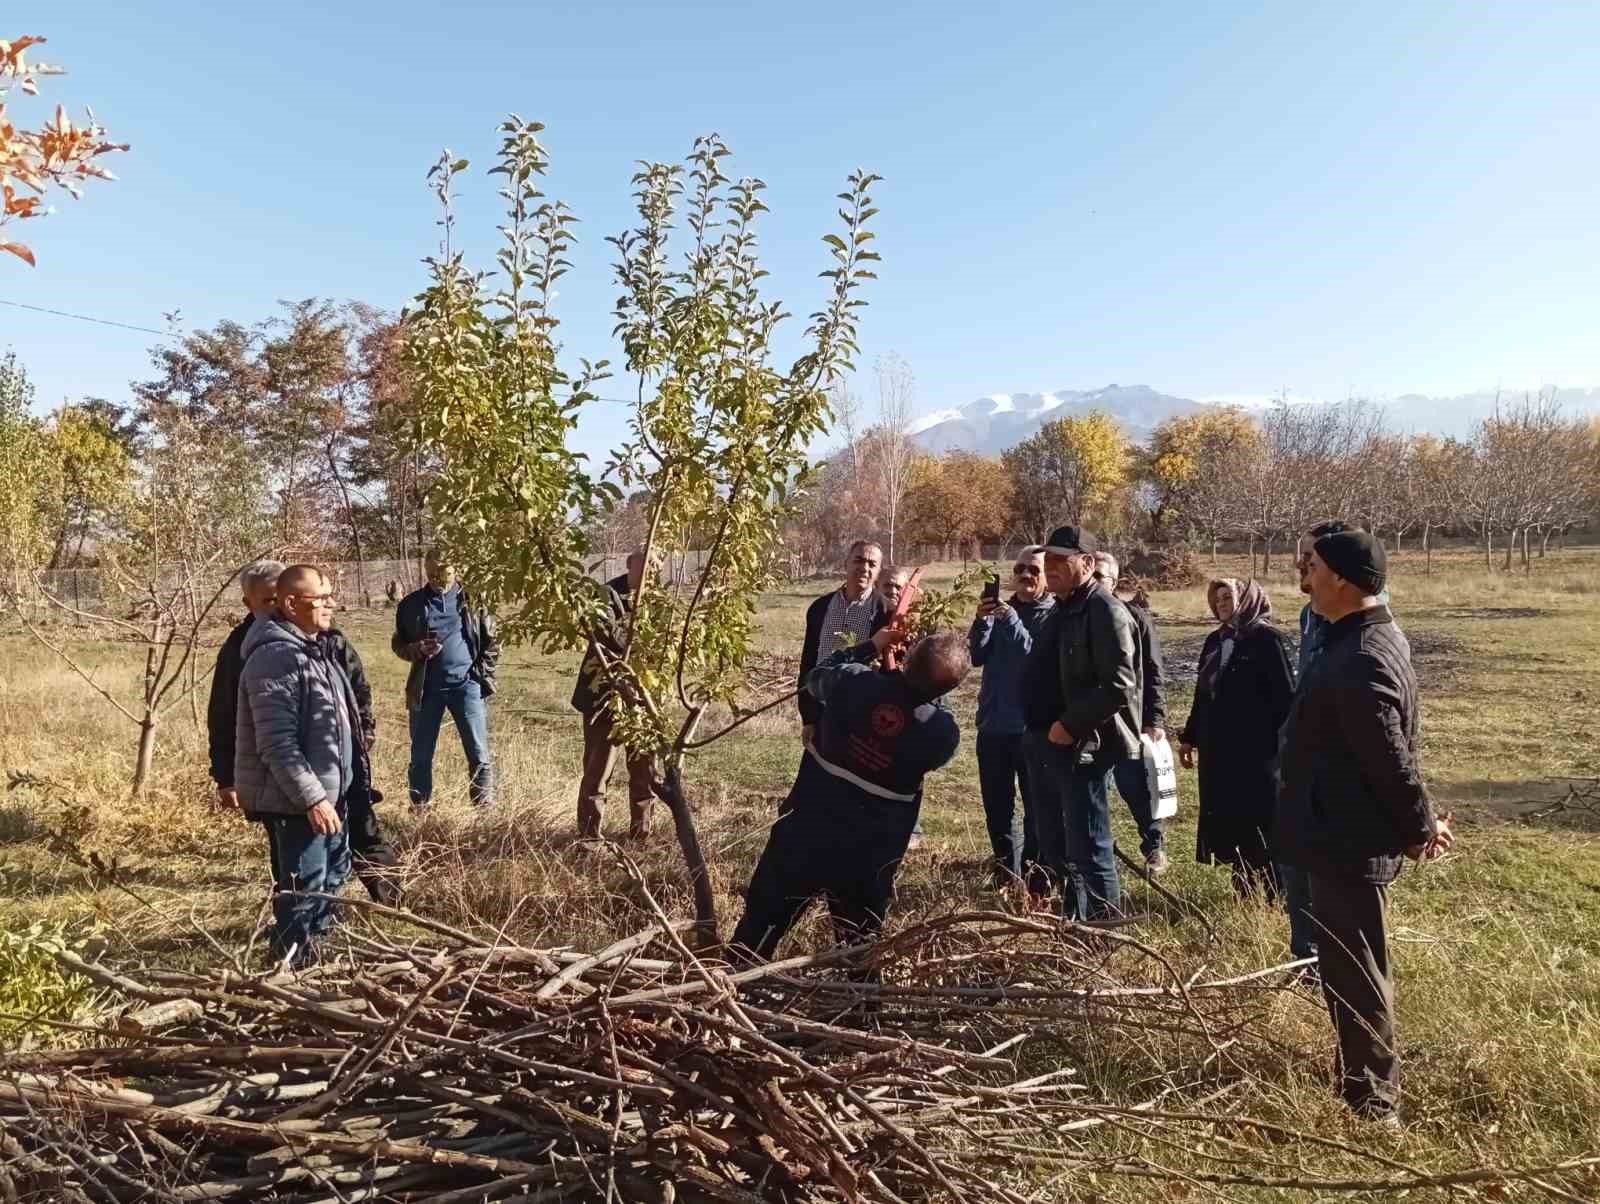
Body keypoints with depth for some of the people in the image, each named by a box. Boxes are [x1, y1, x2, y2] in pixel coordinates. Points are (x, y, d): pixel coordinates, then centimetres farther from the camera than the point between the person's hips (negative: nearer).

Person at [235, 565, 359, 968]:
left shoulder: (313, 650, 11)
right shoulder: (276, 658, -22)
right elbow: (277, 745, -26)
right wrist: (312, 798, -26)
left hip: (327, 789, 11)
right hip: (296, 799, -11)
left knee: (333, 871, 23)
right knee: (304, 886, -1)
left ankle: (314, 942, 40)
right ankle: (293, 963, 13)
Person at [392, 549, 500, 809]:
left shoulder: (473, 599, 2)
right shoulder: (411, 604, 4)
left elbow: (492, 640, 8)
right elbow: (397, 643, 13)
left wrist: (484, 673, -2)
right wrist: (414, 650, -9)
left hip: (466, 684, -1)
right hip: (426, 688, 2)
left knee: (479, 755, 0)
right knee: (421, 756, 9)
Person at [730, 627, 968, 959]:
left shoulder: (854, 681, -17)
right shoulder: (944, 732, -18)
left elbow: (816, 678, 6)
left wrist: (870, 646, 14)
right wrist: (930, 689, 8)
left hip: (807, 828, 1)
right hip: (869, 854, -1)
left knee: (765, 918, 18)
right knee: (860, 938, 19)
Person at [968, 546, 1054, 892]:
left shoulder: (1055, 615, -6)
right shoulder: (1000, 609, 8)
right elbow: (976, 657, 0)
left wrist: (1012, 622, -25)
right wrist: (982, 621, -16)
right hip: (992, 724, 5)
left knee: (1037, 809, 2)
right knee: (997, 806, 13)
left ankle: (1037, 882, 9)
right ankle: (1006, 875, 25)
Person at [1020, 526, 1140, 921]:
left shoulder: (1105, 613, -15)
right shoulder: (1061, 610, 15)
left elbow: (1119, 686, -23)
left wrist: (1070, 725, -21)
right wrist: (1036, 731, 14)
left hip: (1080, 748, -10)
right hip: (1045, 743, 10)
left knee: (1088, 849, -4)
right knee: (1054, 848, 18)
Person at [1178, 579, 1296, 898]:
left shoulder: (1267, 639, -9)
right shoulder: (1215, 641, 13)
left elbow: (1286, 695, -13)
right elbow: (1202, 694, 18)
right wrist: (1189, 737, 19)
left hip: (1258, 751, -7)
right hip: (1219, 750, 7)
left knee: (1262, 821, 0)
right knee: (1229, 818, 11)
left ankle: (1276, 892, 10)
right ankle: (1244, 886, 22)